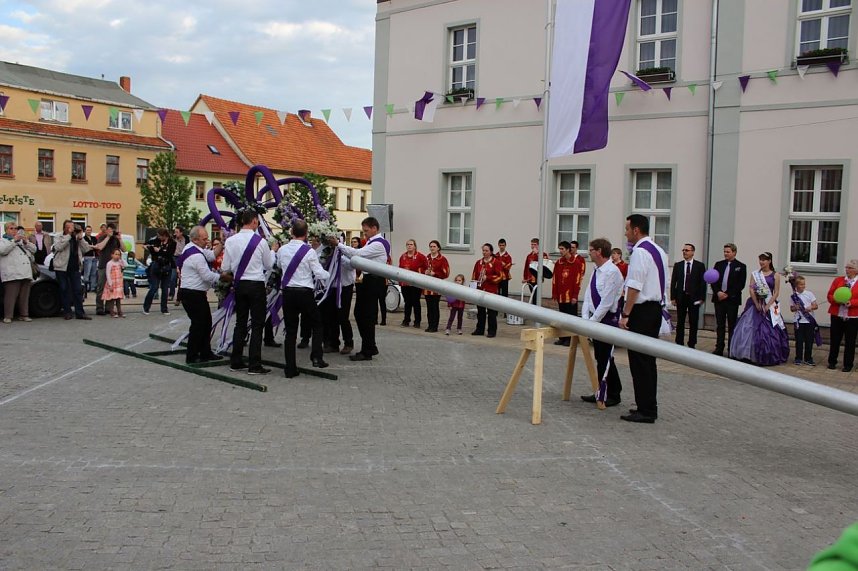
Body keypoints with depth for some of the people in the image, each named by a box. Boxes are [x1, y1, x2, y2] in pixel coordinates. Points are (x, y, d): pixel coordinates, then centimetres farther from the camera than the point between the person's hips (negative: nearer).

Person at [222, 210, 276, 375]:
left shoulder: (231, 241, -2)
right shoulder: (260, 241, -11)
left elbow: (225, 267, 3)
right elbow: (269, 265, 2)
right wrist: (273, 250, 19)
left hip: (239, 285, 5)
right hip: (256, 285, -4)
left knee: (240, 323, 14)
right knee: (257, 324, 0)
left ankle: (236, 362, 19)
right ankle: (254, 365, -1)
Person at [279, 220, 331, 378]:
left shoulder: (282, 250, 3)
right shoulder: (310, 251, -10)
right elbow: (320, 274, -8)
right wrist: (328, 273, 13)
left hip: (287, 293, 4)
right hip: (305, 293, -3)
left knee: (290, 331, 9)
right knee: (317, 325, 15)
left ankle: (290, 368, 8)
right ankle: (316, 357, -1)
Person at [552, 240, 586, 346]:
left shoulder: (577, 262, -5)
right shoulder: (558, 263, 10)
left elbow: (578, 279, -8)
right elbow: (555, 279, 11)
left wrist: (575, 296, -11)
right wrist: (554, 294, 7)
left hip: (571, 295, -5)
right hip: (561, 295, 5)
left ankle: (570, 338, 6)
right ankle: (562, 338, 16)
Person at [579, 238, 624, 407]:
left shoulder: (612, 272, -18)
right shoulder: (596, 271, 11)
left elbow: (607, 302, -21)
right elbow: (588, 296, 11)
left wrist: (592, 321, -17)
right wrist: (585, 319, 0)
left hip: (609, 319, -8)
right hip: (596, 320, 9)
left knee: (606, 359, -3)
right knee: (600, 358, 13)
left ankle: (613, 395, 9)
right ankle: (601, 393, 21)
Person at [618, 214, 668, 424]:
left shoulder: (640, 252, -15)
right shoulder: (659, 251, 15)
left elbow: (634, 287, -20)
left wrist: (625, 315, -17)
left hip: (642, 310, -10)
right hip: (656, 308, 10)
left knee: (639, 361, -5)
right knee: (649, 360, 14)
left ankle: (645, 411, -2)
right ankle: (649, 407, 21)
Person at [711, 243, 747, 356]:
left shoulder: (740, 266, 0)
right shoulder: (719, 264, 10)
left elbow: (741, 284, -6)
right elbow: (713, 280, 7)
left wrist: (728, 294, -13)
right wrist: (718, 292, -9)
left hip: (732, 299, -3)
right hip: (719, 298, 3)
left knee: (732, 325, 2)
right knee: (720, 325, 7)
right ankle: (719, 349, 12)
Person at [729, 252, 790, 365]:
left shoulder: (775, 275, 2)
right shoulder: (755, 274, 6)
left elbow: (776, 292, -1)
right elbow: (751, 290, -1)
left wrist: (767, 306, -11)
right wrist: (757, 304, -10)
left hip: (770, 306, -1)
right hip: (756, 304, 1)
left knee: (770, 331, -4)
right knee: (752, 329, -1)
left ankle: (768, 357, 6)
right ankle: (751, 356, 7)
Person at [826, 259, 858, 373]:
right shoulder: (838, 280, 7)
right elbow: (830, 295, 5)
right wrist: (837, 300, -13)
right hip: (837, 315, 2)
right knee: (834, 340, 9)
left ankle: (848, 364, 13)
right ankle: (832, 362, 21)